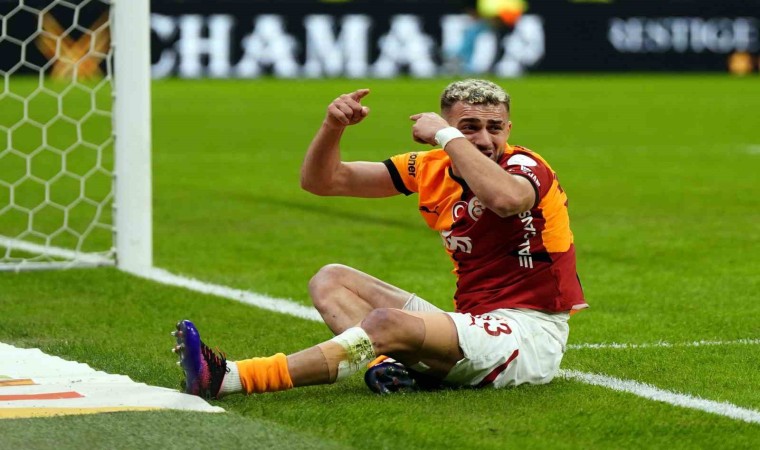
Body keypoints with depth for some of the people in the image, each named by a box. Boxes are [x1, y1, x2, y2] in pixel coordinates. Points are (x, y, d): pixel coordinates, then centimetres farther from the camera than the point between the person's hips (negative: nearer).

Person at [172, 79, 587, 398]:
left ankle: (228, 379, -33)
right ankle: (388, 365, -28)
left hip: (529, 334, -8)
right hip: (473, 324, 8)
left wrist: (446, 136, -27)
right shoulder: (432, 169, 7)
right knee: (330, 281, 2)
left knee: (387, 323, -30)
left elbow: (506, 199, -40)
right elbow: (321, 180, 10)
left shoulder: (523, 167, -12)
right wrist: (333, 127, -11)